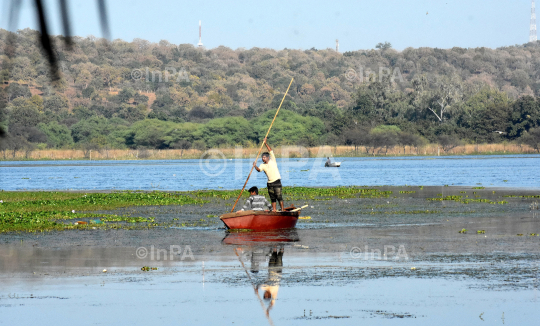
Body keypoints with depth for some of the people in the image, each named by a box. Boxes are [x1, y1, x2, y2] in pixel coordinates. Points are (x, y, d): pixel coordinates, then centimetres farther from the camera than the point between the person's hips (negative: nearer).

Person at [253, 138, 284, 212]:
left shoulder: (272, 161, -2)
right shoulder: (263, 165, 6)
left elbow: (271, 151, -11)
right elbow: (259, 170, -13)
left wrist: (265, 143, -17)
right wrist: (255, 166, -34)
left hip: (276, 181, -4)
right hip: (269, 183, 5)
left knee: (279, 196, -6)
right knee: (272, 198, 6)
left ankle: (282, 209, -2)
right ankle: (274, 210, 9)